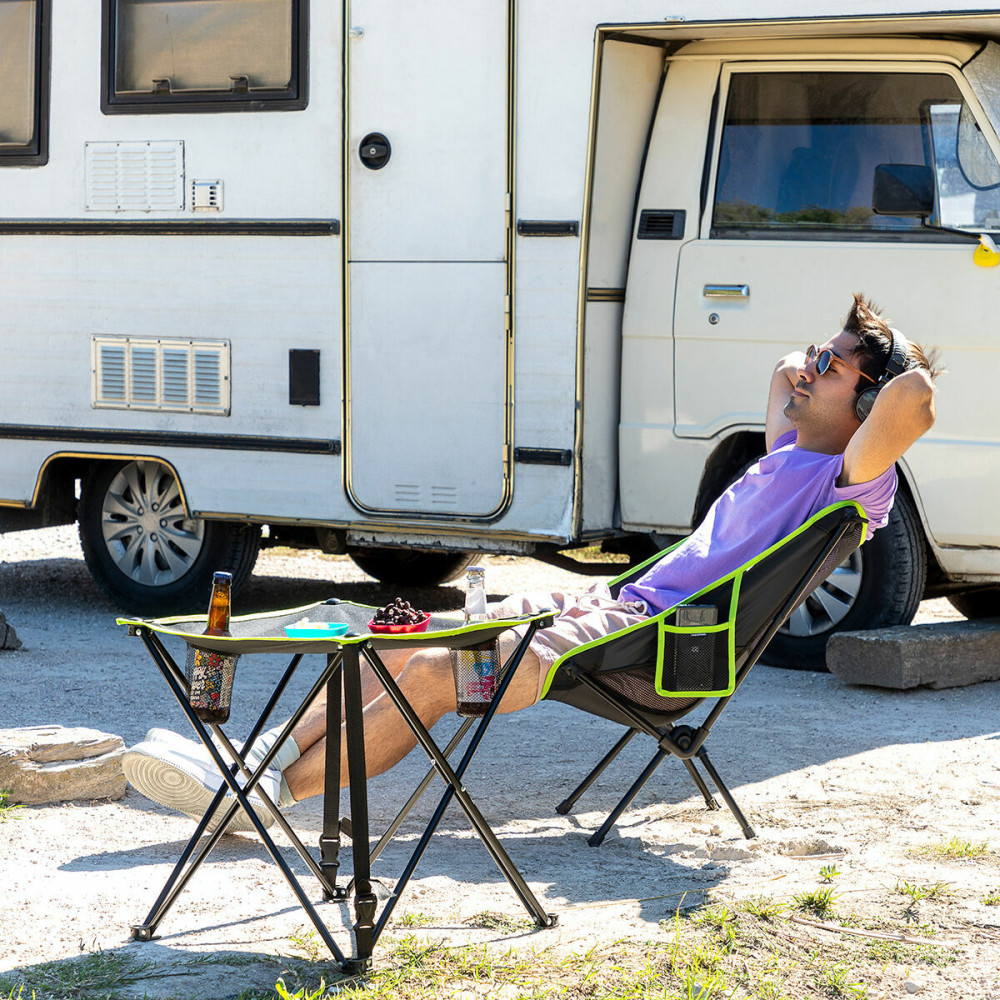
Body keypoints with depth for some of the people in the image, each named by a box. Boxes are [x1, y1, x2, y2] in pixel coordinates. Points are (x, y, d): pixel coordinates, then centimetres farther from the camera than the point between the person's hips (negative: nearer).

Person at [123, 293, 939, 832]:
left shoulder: (849, 478, -10)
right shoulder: (790, 452, 19)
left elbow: (912, 405, -31)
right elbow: (785, 376, 42)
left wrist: (904, 364, -10)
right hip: (619, 603, 10)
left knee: (431, 675, -20)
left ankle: (274, 796, -16)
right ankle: (269, 758, -1)